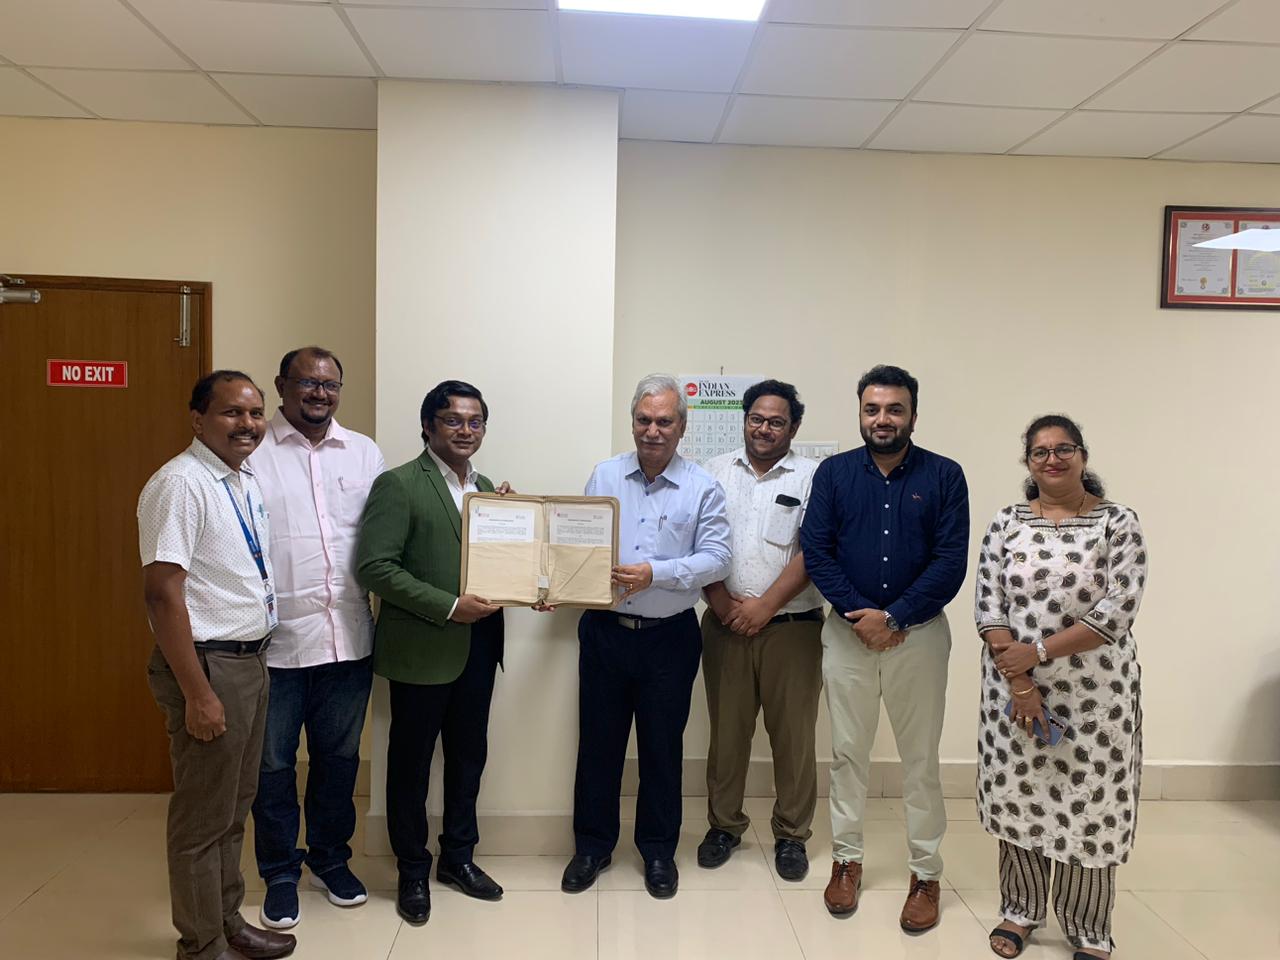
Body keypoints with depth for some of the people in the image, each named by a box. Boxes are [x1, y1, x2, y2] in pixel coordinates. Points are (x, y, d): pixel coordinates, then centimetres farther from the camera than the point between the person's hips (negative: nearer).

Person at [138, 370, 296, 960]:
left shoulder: (246, 482, 8)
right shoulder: (180, 485, -18)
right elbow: (162, 595, -22)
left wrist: (258, 659, 15)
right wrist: (198, 693, -22)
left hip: (252, 659, 9)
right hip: (208, 665, -9)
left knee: (235, 806, 21)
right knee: (204, 816, 7)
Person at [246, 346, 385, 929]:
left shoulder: (364, 454, 7)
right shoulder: (251, 452, -5)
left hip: (347, 637, 3)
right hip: (274, 640, -3)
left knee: (339, 757, 17)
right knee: (273, 763, 12)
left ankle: (330, 858, 37)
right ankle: (280, 873, 31)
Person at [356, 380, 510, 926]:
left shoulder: (485, 486, 10)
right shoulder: (398, 485, -11)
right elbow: (374, 567, -18)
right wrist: (448, 607, -21)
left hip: (478, 648, 6)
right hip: (421, 650, -6)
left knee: (468, 756, 17)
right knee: (411, 762, 10)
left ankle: (458, 857, 36)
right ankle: (413, 871, 29)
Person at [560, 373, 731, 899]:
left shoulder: (702, 488, -3)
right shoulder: (604, 476, 4)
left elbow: (715, 558, -10)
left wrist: (656, 573, -22)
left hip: (669, 638, -2)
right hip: (605, 631, 2)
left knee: (662, 747, 11)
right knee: (598, 742, 12)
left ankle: (658, 850, 30)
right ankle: (592, 846, 30)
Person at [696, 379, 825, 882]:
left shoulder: (811, 477, 1)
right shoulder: (717, 471, 9)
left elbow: (813, 552, -7)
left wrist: (765, 605, -12)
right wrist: (719, 601, -7)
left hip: (792, 626, -2)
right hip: (725, 625, 2)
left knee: (793, 733, 6)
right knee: (726, 728, 10)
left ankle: (792, 835, 22)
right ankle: (724, 824, 27)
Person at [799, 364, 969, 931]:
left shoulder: (944, 476, -2)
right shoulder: (834, 473, 2)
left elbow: (951, 563, -8)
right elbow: (816, 551, -4)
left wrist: (893, 618, -14)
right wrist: (860, 614, -13)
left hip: (919, 633, -1)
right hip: (848, 630, 1)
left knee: (920, 756, 8)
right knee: (848, 751, 11)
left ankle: (926, 874, 22)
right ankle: (846, 859, 26)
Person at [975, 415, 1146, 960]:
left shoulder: (1118, 523, -5)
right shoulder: (1006, 524, 2)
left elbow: (1118, 609, -14)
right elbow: (988, 607, -3)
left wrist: (1039, 651, -17)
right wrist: (1019, 683, -12)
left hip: (1095, 692, -2)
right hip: (1015, 687, 2)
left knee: (1090, 809, 7)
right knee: (1018, 797, 11)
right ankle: (1020, 910, 32)